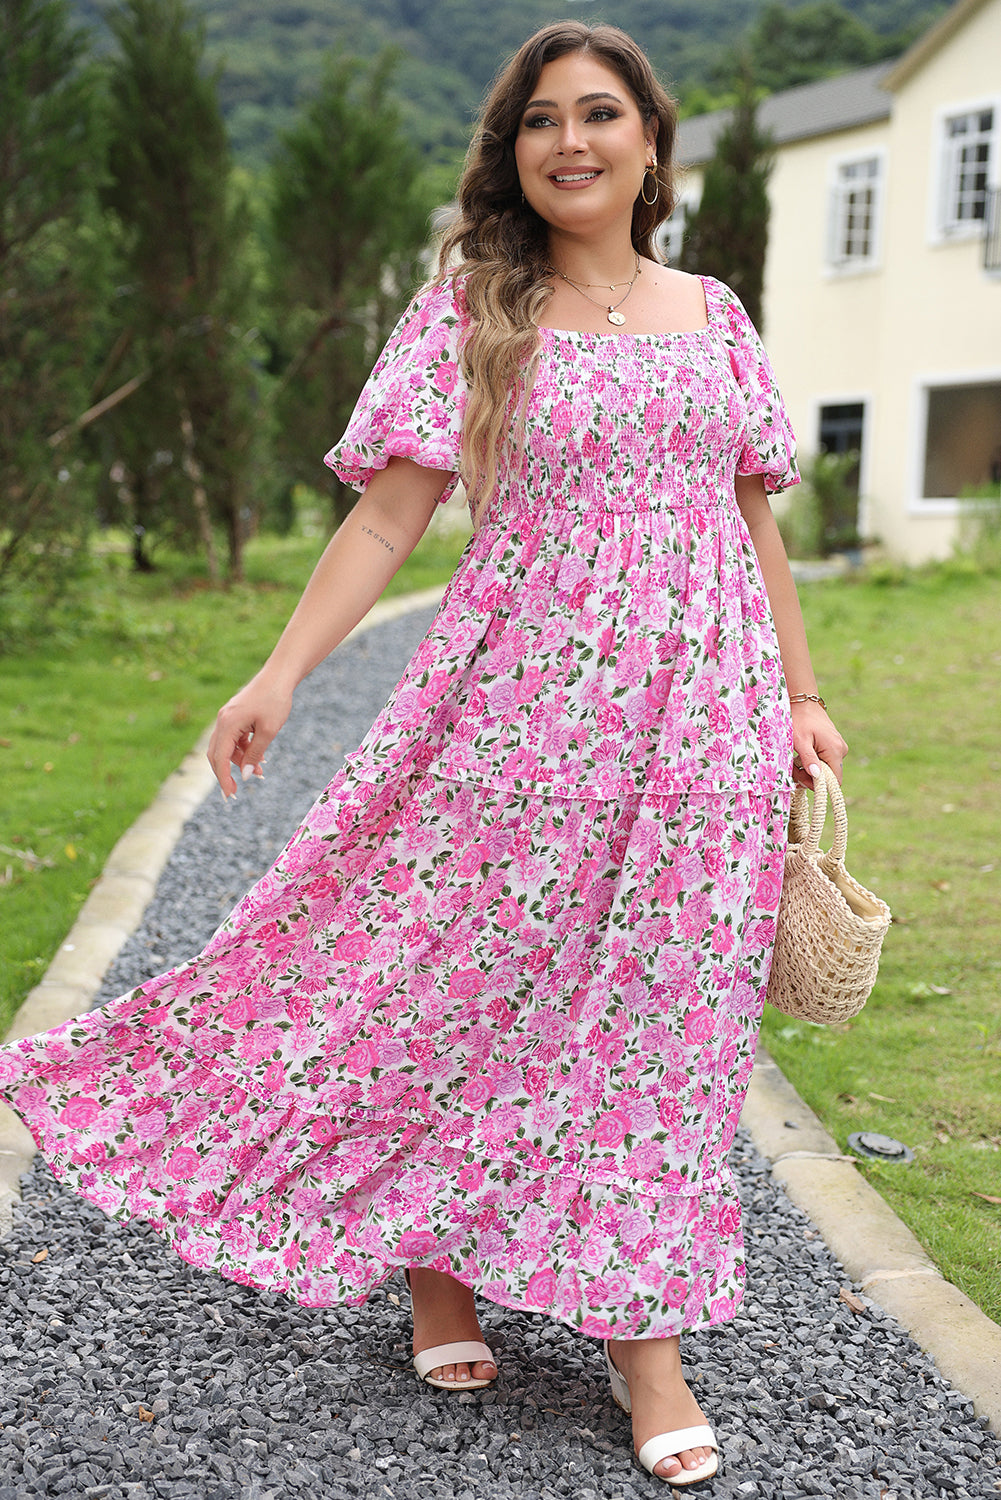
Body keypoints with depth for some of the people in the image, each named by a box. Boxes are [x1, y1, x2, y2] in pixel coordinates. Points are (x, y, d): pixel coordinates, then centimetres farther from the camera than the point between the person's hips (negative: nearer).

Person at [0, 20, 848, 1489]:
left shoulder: (714, 315, 12)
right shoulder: (471, 308, 3)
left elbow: (756, 522, 15)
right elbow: (389, 512, -3)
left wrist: (801, 696, 12)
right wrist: (279, 673, -11)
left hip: (701, 702, 3)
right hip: (524, 690, -2)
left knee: (664, 1005, 5)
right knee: (462, 970, 1)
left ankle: (645, 1335, 14)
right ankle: (437, 1272, 23)